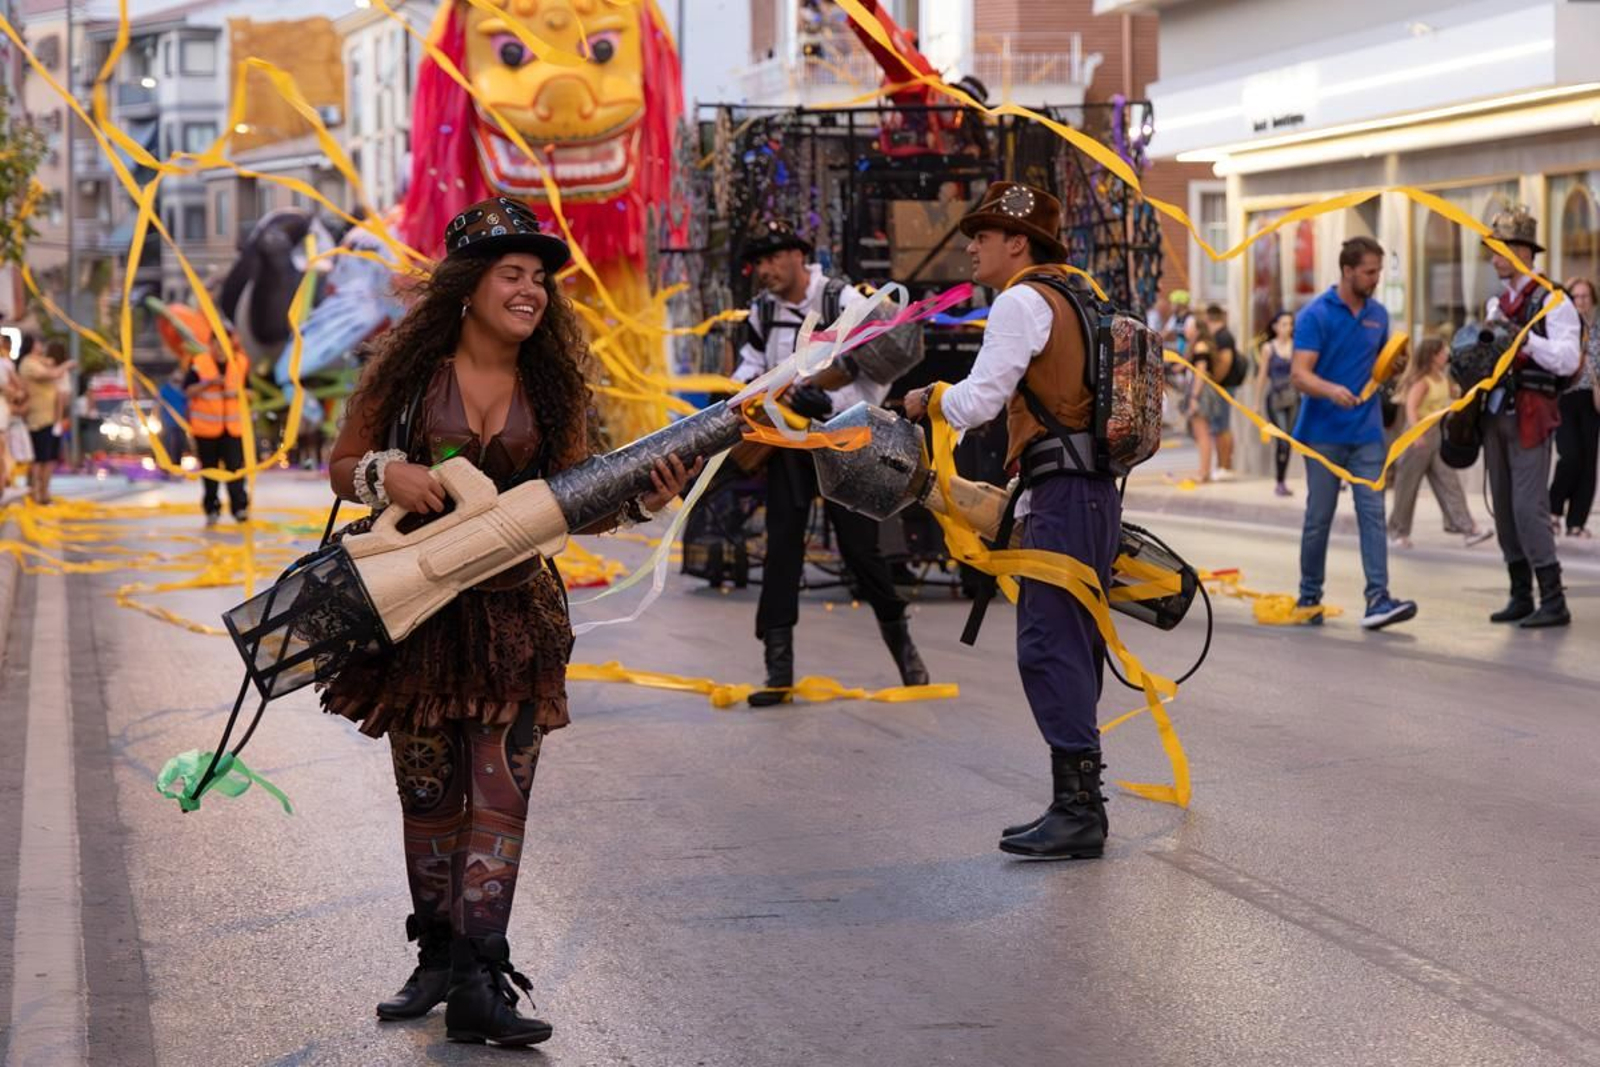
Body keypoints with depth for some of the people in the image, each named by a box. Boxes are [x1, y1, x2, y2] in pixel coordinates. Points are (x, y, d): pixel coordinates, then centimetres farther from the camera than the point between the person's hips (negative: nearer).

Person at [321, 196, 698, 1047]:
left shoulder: (552, 384, 4)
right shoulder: (410, 368, -1)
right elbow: (343, 466, 4)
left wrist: (640, 498, -17)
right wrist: (387, 474, -17)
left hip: (513, 610, 1)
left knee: (499, 791, -7)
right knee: (429, 793, 8)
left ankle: (478, 978, -9)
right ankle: (436, 955, 23)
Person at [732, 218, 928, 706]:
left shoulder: (842, 300, -10)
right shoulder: (762, 311, 5)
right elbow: (751, 360, 19)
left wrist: (829, 402, -26)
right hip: (786, 441, 4)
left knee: (859, 545, -1)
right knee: (782, 547, -2)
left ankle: (902, 644, 21)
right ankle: (779, 670, 1)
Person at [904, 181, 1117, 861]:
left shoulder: (1022, 301, -8)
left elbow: (979, 402, -13)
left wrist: (928, 400, 6)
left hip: (1061, 495, -10)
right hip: (1094, 492, 10)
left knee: (1050, 648, -10)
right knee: (1070, 648, 12)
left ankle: (1078, 811, -12)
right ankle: (1079, 805, 16)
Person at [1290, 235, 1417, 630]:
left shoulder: (1378, 315, 9)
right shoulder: (1315, 315, -9)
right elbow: (1299, 374, -17)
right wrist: (1331, 389, -36)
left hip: (1366, 433, 4)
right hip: (1323, 433, -4)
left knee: (1372, 514, -7)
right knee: (1319, 518, 4)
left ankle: (1378, 599, -13)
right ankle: (1309, 598, 18)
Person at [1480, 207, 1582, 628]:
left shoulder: (1551, 301, -7)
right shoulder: (1498, 305, 16)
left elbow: (1568, 360, -17)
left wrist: (1523, 338, -25)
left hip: (1530, 415, -8)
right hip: (1496, 414, 8)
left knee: (1528, 507, -12)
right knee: (1504, 509, 9)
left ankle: (1553, 601, -7)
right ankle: (1521, 596, 17)